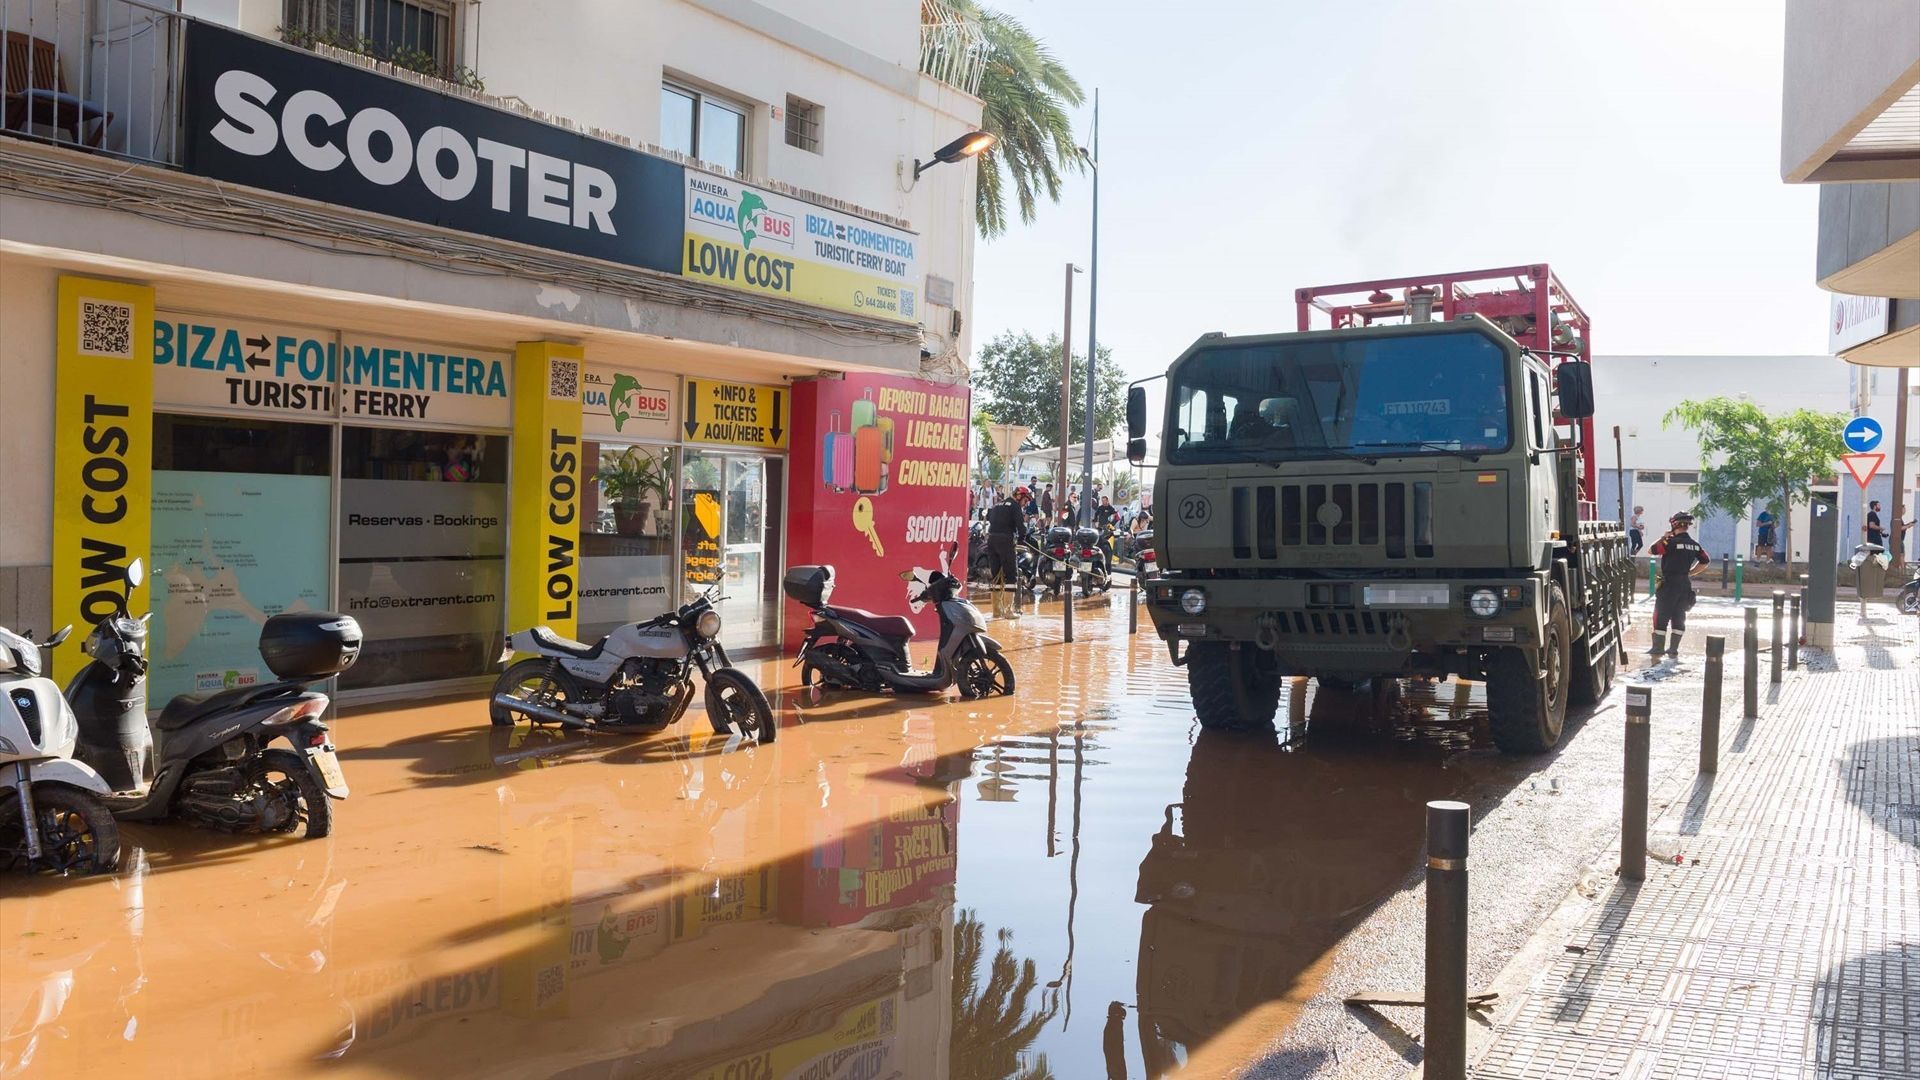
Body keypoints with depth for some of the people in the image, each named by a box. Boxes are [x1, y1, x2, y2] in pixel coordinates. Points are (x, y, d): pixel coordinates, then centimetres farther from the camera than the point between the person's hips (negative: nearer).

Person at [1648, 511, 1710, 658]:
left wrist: (1663, 537, 1)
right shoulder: (1695, 544, 6)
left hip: (1669, 584, -6)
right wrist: (1689, 573, 16)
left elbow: (1651, 550, -10)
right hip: (1685, 584, 6)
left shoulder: (1671, 542, -16)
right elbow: (1704, 562, 16)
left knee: (1661, 616, 0)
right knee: (1679, 617, 11)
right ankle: (1673, 649, 13)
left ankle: (1657, 648, 1)